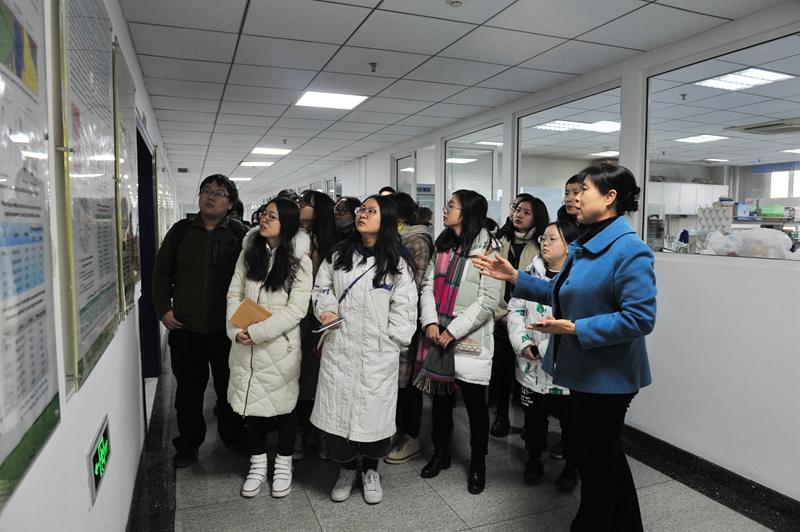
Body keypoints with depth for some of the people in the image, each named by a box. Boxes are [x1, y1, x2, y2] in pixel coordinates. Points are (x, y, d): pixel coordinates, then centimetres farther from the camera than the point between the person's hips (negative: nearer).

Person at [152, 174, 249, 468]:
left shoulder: (240, 234, -1)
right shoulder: (181, 231, 6)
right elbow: (161, 272, 11)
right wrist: (163, 309, 2)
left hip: (227, 330, -1)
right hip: (185, 328, 2)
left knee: (229, 388, 13)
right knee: (188, 389, 13)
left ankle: (234, 437, 34)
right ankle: (188, 443, 31)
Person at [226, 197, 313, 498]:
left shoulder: (299, 261, -8)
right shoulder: (250, 253, 5)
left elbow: (296, 310, -13)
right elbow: (234, 293, 5)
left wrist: (257, 332, -18)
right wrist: (237, 329, -11)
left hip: (280, 346, -4)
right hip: (246, 347, 4)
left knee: (283, 405, 10)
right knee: (251, 402, 13)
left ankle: (283, 465, 29)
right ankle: (258, 463, 32)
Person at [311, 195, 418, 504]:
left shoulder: (397, 263, -3)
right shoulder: (339, 255, 7)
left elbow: (403, 307, -3)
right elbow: (322, 287, 13)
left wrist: (394, 340, -8)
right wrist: (327, 310, -5)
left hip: (378, 353, -2)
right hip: (339, 348, 3)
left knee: (373, 411, 6)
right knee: (338, 409, 8)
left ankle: (370, 471, 32)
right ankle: (346, 469, 32)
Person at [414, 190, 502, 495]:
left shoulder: (487, 249, -8)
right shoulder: (442, 246, 12)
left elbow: (488, 301, -14)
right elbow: (428, 286, 7)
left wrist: (454, 330, -15)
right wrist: (430, 323, -8)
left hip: (469, 339, -5)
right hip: (438, 336, 6)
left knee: (474, 401, 6)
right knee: (440, 395, 15)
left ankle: (478, 462, 25)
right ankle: (441, 453, 34)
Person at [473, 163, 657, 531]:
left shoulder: (629, 250, -21)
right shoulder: (585, 245, 8)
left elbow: (640, 318, -26)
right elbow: (561, 295, 14)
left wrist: (576, 329, -27)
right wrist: (514, 277, 6)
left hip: (607, 376, -9)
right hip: (587, 372, 9)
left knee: (595, 464, 9)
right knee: (608, 456, 24)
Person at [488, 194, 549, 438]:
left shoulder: (541, 247, 0)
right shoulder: (501, 243, 8)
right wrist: (500, 313, -3)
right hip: (501, 319, 3)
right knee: (500, 368, 6)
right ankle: (501, 417, 22)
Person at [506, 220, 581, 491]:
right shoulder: (531, 272, 5)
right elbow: (516, 308, 5)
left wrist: (545, 349, -19)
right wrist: (523, 343, -8)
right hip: (532, 364, 4)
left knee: (570, 418, 13)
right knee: (534, 415, 18)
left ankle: (571, 466, 34)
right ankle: (534, 459, 39)